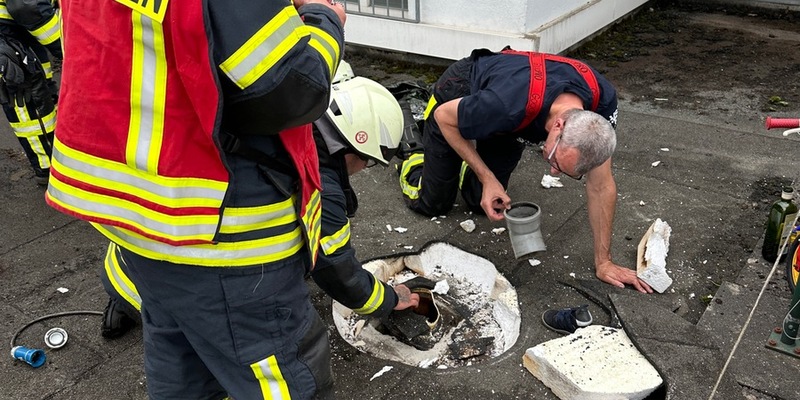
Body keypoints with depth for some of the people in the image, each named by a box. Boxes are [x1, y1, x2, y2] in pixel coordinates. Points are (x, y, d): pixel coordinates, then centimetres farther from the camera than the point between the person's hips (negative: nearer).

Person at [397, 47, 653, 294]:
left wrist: (603, 262, -18)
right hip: (456, 97, -4)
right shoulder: (507, 106, -48)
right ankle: (412, 156, 34)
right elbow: (444, 116, -26)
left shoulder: (601, 101, -34)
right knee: (432, 204, 4)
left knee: (481, 203, 6)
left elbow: (601, 186, -23)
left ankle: (465, 168, 36)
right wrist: (487, 178, -29)